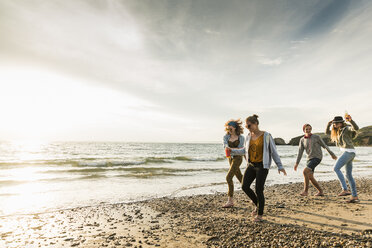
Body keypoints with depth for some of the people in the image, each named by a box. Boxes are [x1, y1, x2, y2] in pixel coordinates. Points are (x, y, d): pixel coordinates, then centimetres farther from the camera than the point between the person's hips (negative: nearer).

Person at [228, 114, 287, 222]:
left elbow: (274, 151, -5)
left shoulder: (266, 136, -9)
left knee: (259, 190, -4)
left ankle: (260, 215, 16)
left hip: (262, 166, -5)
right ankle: (257, 204, 22)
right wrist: (232, 151, 10)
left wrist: (280, 166, -9)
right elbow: (245, 150, 20)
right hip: (251, 165, 5)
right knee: (245, 186, -4)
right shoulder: (248, 137, 5)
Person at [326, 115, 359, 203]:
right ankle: (355, 196, 13)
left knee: (336, 168, -17)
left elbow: (356, 128, -21)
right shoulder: (338, 132, 22)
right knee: (349, 175, 10)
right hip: (348, 153, 10)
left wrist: (350, 120, -36)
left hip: (349, 152, -10)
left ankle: (345, 190, -20)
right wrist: (329, 124, 17)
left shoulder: (347, 128, -1)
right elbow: (327, 132, 31)